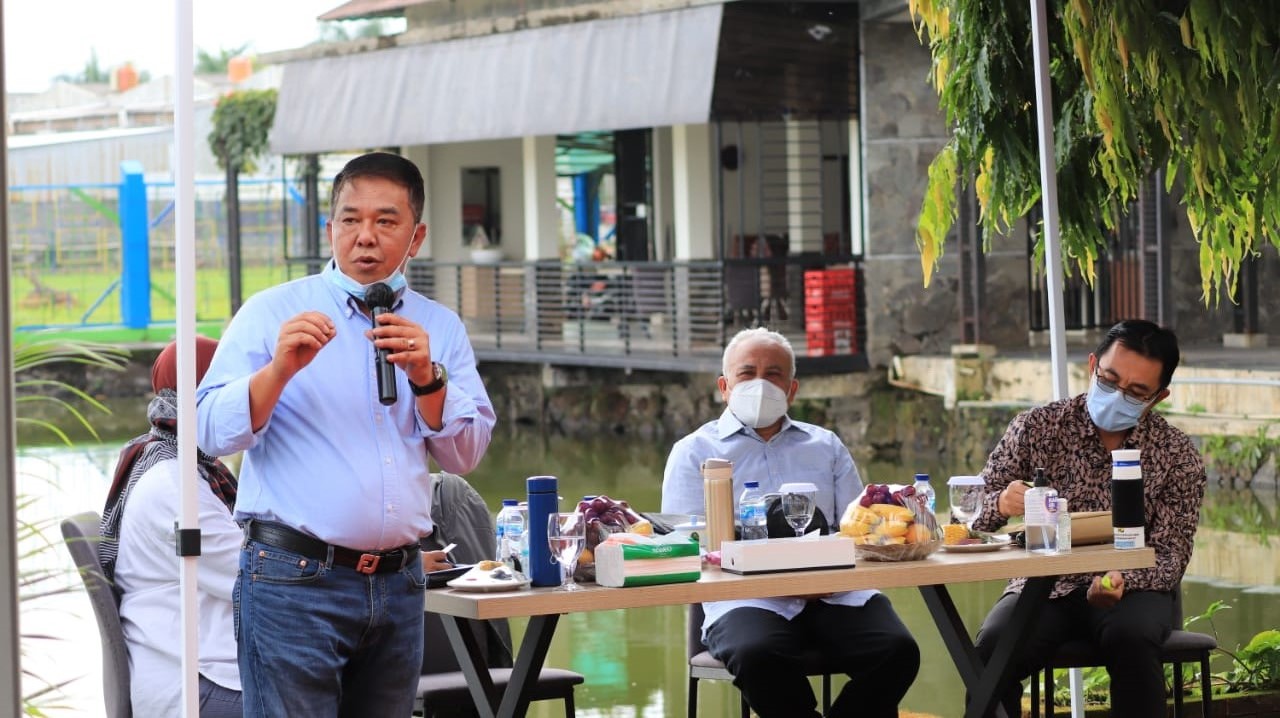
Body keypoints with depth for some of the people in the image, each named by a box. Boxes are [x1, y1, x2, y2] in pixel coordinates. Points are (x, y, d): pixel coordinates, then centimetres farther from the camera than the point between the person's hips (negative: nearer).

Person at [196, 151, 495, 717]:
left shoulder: (440, 329, 14)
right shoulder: (273, 314, 3)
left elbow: (466, 454, 6)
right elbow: (214, 432, -5)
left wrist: (425, 377, -10)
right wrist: (280, 369, -20)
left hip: (398, 583, 4)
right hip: (294, 580, -4)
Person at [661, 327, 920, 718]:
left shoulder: (826, 447, 23)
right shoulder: (694, 452, 12)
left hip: (836, 594, 3)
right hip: (748, 599, -3)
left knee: (897, 651, -26)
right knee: (758, 655, -37)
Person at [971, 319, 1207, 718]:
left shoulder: (1177, 456, 0)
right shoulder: (1036, 427, 0)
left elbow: (1170, 557, -2)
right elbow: (969, 517, 0)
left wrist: (1122, 580, -24)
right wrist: (1000, 506, -25)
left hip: (1132, 589, 0)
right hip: (1045, 585, 0)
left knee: (1131, 640, -35)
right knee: (991, 651, -31)